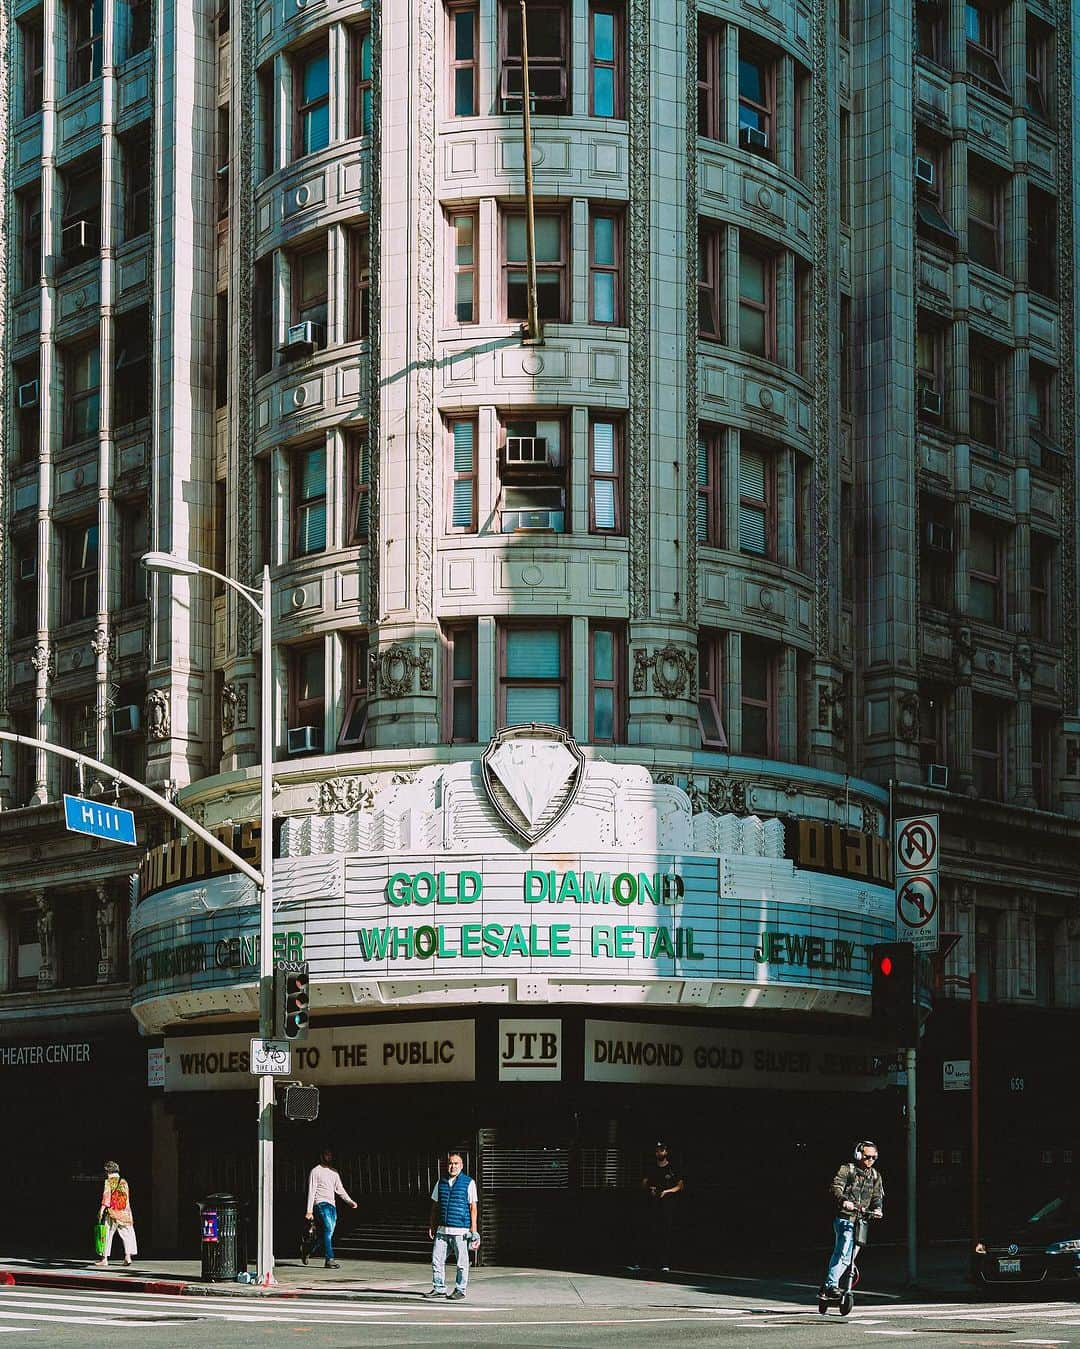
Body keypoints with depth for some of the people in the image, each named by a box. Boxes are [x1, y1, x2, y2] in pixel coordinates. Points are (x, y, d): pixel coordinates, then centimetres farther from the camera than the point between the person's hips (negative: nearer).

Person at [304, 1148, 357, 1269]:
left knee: (328, 1233, 5)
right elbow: (311, 1191, -5)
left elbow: (339, 1189, 21)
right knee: (328, 1229, -20)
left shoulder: (334, 1172, 20)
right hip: (321, 1203, -7)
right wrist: (309, 1211, -11)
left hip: (332, 1205, 7)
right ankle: (329, 1260, -22)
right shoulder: (316, 1171, 0)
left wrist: (349, 1201, 5)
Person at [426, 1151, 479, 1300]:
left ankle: (460, 1290, 12)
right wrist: (431, 1226, 13)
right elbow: (435, 1205, 18)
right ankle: (439, 1288, 13)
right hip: (442, 1229, 4)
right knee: (437, 1259, 3)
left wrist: (474, 1230, -6)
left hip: (460, 1230, -4)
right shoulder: (441, 1182, 11)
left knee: (461, 1262, 2)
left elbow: (473, 1207, -2)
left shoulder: (469, 1183, -1)